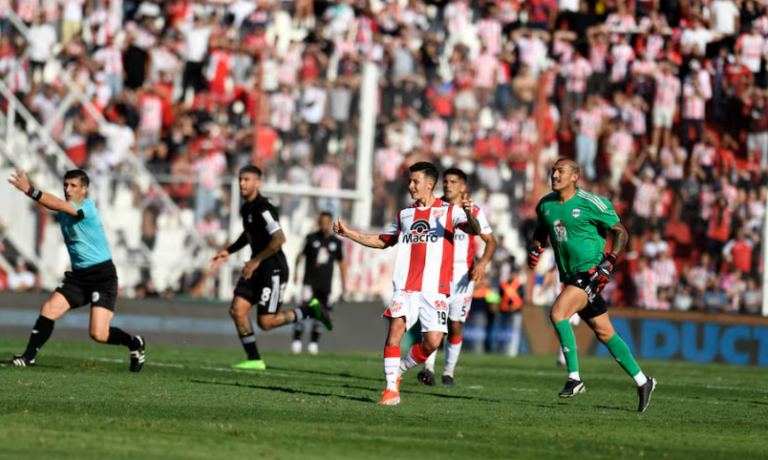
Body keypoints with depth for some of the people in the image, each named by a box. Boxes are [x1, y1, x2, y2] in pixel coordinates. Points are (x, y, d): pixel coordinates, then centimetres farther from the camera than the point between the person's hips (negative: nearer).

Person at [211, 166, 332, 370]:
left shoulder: (263, 208, -19)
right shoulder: (246, 208, 11)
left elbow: (279, 239, -28)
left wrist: (256, 260, -22)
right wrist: (228, 251, 19)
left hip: (273, 269, -9)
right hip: (256, 269, 9)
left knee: (265, 322, -7)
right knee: (237, 310, -4)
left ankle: (310, 310, 11)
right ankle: (254, 360, 3)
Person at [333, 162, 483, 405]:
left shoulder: (449, 211, 5)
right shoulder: (404, 215, 19)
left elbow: (475, 230, -10)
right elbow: (382, 241, 30)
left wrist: (469, 215, -32)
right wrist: (348, 233, 23)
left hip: (435, 290, -3)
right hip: (405, 287, 3)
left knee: (432, 342, -11)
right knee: (396, 327, -18)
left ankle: (398, 369, 16)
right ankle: (391, 389, -14)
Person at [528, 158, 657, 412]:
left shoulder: (591, 203, -11)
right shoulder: (545, 205, 7)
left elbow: (621, 232, -5)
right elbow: (541, 232, 24)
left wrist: (609, 261, -17)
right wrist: (535, 249, 3)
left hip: (591, 271, -7)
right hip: (571, 276, 7)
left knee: (558, 313, -24)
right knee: (604, 333, 9)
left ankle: (574, 377, -18)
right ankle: (641, 380, 19)